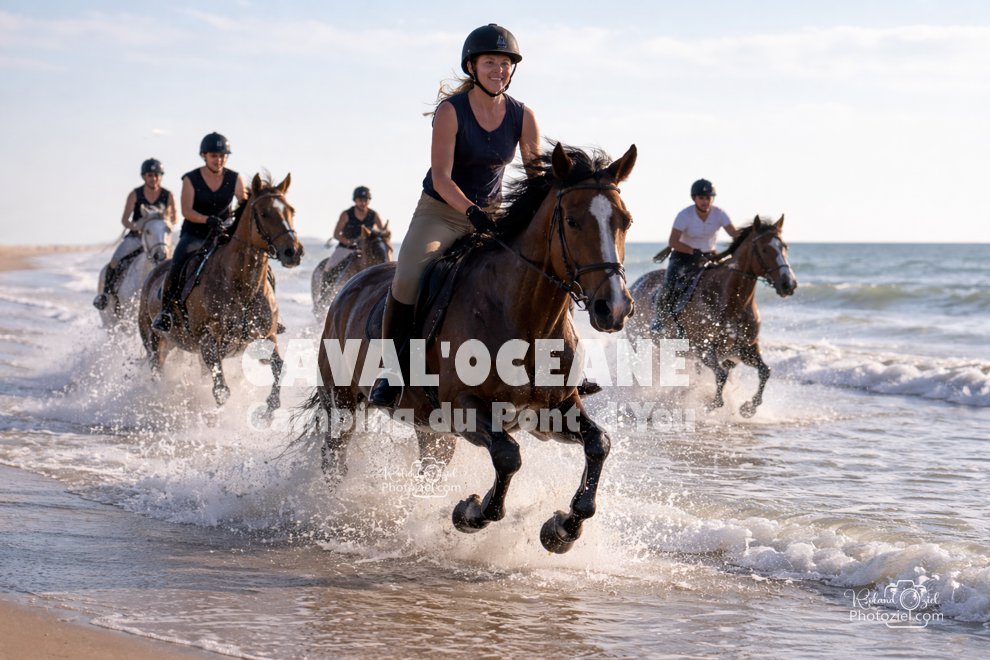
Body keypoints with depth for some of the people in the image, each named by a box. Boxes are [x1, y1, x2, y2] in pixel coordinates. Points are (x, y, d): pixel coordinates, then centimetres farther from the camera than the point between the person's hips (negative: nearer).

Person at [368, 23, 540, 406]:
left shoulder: (523, 117, -4)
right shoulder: (450, 111, -15)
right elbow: (441, 178, -22)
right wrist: (471, 211, -39)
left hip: (493, 213, 4)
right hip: (440, 212, -4)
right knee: (408, 277, -27)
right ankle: (392, 373, -14)